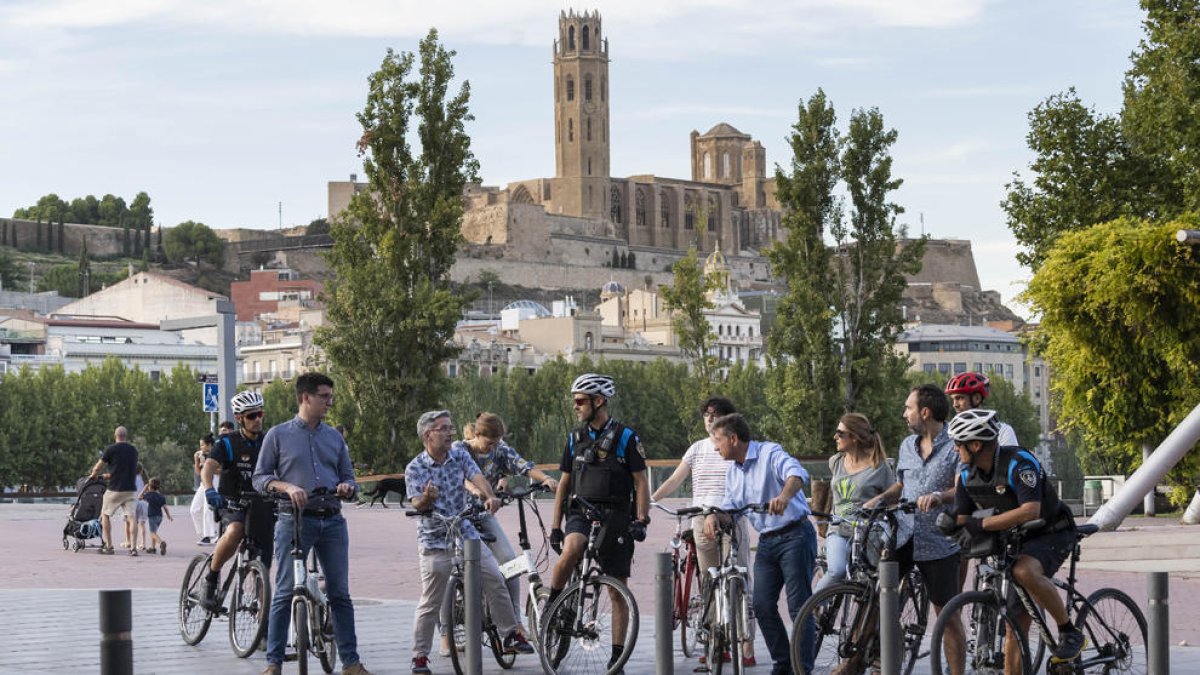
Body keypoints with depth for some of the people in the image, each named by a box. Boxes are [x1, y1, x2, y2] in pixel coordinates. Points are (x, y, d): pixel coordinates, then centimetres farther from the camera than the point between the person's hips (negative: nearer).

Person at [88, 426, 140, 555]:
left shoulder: (111, 449, -7)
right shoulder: (133, 450, 9)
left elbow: (97, 468, 2)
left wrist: (93, 475, 25)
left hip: (115, 489, -3)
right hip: (131, 489, 3)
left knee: (106, 515, 12)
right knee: (131, 517, 2)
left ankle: (108, 546, 10)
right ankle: (133, 546, -8)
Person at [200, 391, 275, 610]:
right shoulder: (227, 443, -6)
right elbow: (209, 467, -21)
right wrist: (209, 490, -41)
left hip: (262, 506, 4)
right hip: (233, 503, -4)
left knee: (263, 567, -2)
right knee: (234, 532, -36)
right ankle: (211, 579, -16)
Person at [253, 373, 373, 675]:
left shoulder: (335, 438, 15)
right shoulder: (278, 435, 4)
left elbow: (348, 478, 18)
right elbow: (260, 478, 2)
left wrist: (347, 487, -6)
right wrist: (288, 486, -16)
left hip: (332, 522, 4)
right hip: (294, 521, -3)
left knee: (340, 593, 4)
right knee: (285, 593, -4)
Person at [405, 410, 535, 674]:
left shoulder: (459, 455, 3)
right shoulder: (414, 469, -7)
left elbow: (476, 477, -13)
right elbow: (416, 505, -15)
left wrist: (489, 496, -34)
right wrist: (427, 499, -39)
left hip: (466, 533, 4)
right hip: (435, 541, -4)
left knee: (496, 581, -2)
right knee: (430, 602, -3)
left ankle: (511, 635, 13)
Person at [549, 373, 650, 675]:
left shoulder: (625, 437, -2)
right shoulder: (576, 438, 11)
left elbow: (641, 482, -2)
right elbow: (564, 483, 15)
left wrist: (641, 520, -13)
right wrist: (555, 526, 11)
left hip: (615, 516, -2)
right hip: (581, 512, 2)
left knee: (618, 590, 0)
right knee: (570, 551, -33)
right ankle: (550, 608, -16)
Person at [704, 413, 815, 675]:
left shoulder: (770, 453, -13)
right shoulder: (733, 471, 13)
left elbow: (798, 474, -31)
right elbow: (730, 506, 14)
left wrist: (784, 496, -52)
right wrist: (714, 516, -10)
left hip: (794, 536, -8)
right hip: (767, 542, 8)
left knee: (798, 605, -8)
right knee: (762, 605, 2)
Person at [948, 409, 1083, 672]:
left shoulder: (1019, 462, -25)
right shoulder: (968, 474, -1)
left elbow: (1030, 511, -36)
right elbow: (961, 519, 3)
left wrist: (981, 525, -38)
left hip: (1052, 533, -7)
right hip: (1016, 541, 7)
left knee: (1025, 572, -37)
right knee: (1016, 627, 2)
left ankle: (1070, 632, -21)